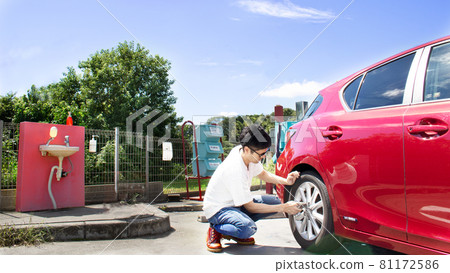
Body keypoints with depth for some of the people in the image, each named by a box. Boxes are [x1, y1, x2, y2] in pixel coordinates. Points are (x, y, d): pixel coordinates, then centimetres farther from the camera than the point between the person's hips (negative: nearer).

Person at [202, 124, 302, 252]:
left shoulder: (242, 151, -8)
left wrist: (285, 181, -5)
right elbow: (250, 207, -22)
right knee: (247, 228, -37)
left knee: (275, 201, -5)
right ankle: (215, 230, -6)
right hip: (218, 208, -9)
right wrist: (283, 208, -19)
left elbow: (263, 174, 13)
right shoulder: (235, 170, -33)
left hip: (236, 203, 9)